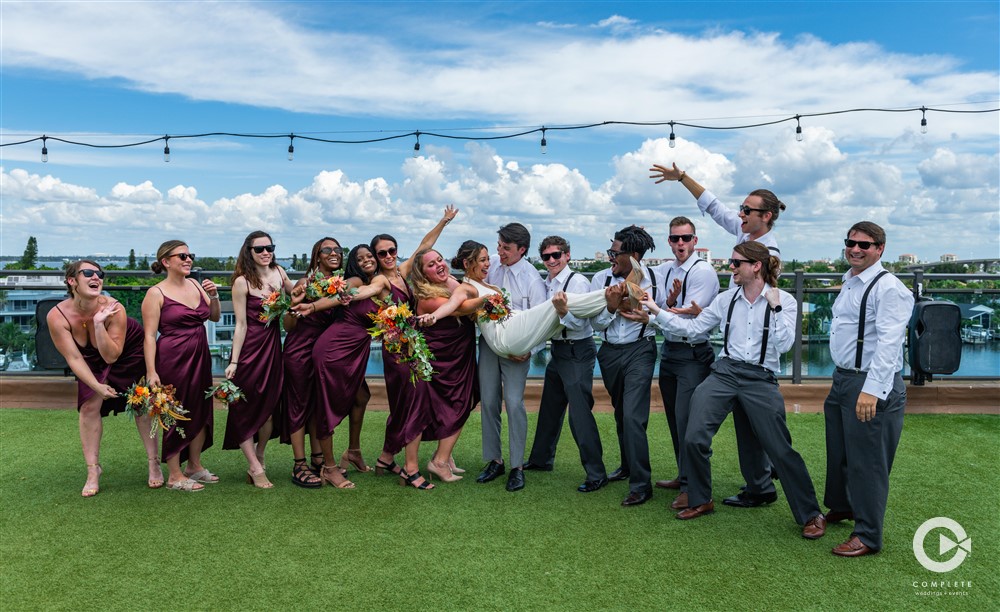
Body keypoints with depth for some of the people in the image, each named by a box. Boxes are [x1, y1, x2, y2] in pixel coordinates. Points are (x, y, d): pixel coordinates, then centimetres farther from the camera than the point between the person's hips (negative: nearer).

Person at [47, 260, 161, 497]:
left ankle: (154, 465, 7)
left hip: (129, 351, -2)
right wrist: (97, 386, -26)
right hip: (93, 359, 2)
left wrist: (99, 324, -42)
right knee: (89, 407, -9)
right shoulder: (57, 316, -28)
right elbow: (73, 358, -22)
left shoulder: (114, 309, -33)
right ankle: (93, 472, 2)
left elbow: (111, 356, -31)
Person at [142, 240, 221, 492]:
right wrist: (151, 372, -18)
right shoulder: (156, 293, -9)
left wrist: (214, 296, -2)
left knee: (201, 411, 13)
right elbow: (149, 336, -12)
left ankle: (194, 466, 29)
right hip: (173, 358, -6)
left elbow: (215, 317, 17)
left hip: (200, 357, 7)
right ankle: (174, 476, 14)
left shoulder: (194, 285, 8)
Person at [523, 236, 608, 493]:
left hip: (577, 352, -9)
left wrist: (563, 311, -38)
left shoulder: (577, 282, -14)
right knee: (550, 407, 21)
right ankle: (541, 459, 38)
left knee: (579, 413, -8)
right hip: (557, 351, 9)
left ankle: (596, 474, 2)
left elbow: (578, 323, -21)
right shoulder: (547, 284, 10)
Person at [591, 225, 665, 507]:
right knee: (620, 413, 19)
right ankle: (628, 465, 40)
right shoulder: (601, 279, -3)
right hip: (610, 352, 4)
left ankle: (641, 484, -5)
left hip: (640, 351, -4)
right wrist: (612, 305, -21)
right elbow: (596, 323, -4)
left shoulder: (653, 279, -8)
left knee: (633, 417, -14)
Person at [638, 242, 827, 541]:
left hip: (761, 380, -3)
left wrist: (775, 306, -17)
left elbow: (784, 344, -12)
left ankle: (811, 515, 16)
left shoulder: (784, 301, -2)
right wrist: (656, 310, -1)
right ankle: (700, 501, 14)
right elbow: (693, 326, 6)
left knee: (781, 449, -4)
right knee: (694, 438, -8)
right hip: (724, 373, 3)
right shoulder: (726, 299, 7)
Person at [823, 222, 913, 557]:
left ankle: (868, 536, 14)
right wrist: (842, 379, 18)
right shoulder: (849, 283, 14)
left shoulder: (889, 288, -16)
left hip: (872, 385, -9)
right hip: (842, 379, 9)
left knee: (866, 462, 0)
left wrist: (871, 390, -32)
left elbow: (889, 343, -25)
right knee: (838, 452, 22)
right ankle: (840, 508, 43)